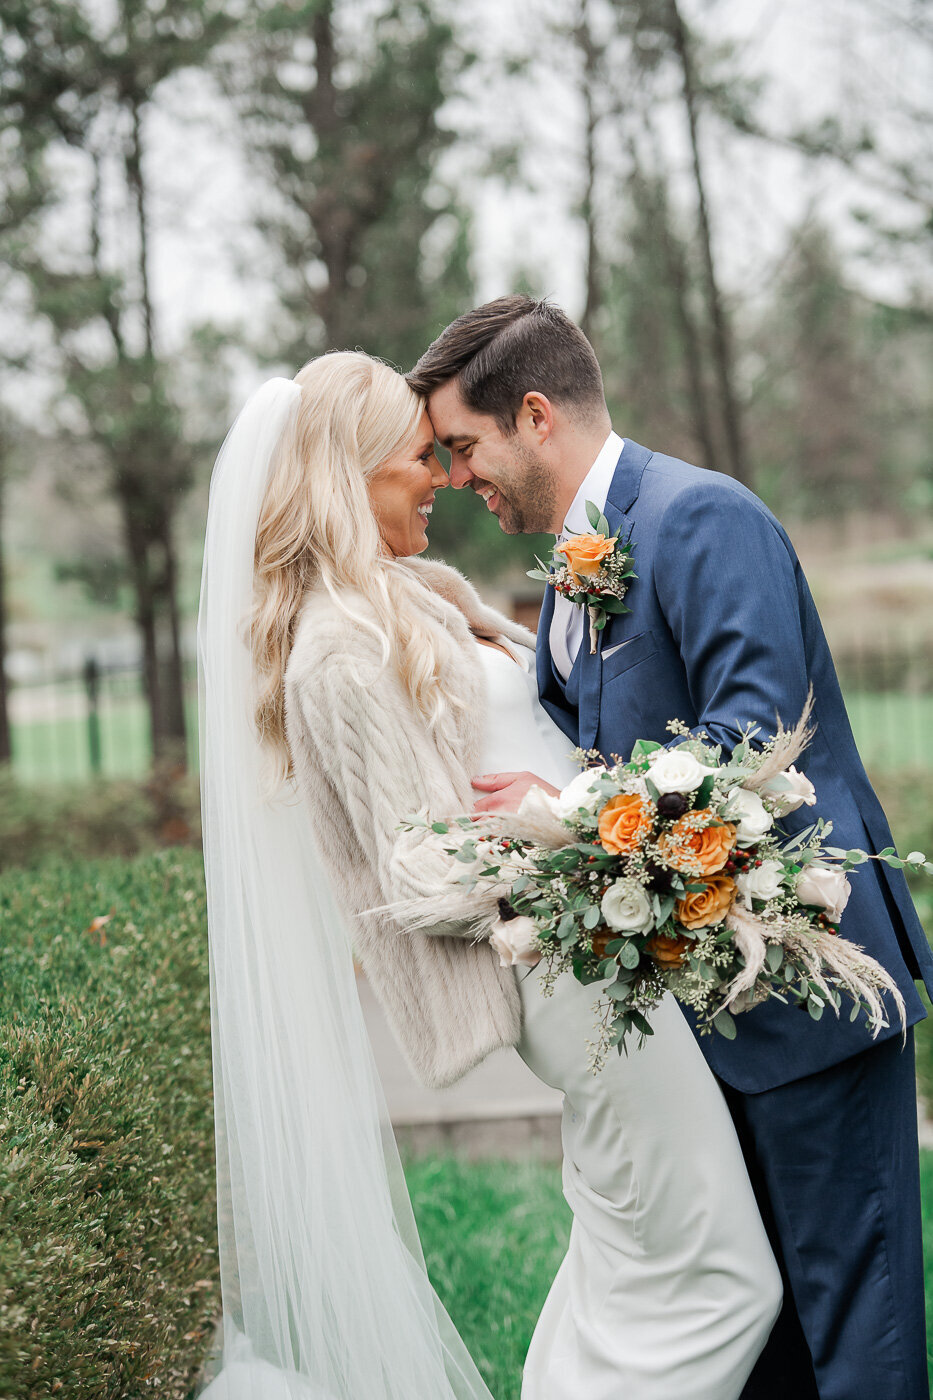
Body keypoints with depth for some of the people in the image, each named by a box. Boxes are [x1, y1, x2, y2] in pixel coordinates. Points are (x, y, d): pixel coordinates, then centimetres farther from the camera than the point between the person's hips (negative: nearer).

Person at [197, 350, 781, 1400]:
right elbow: (429, 873, -18)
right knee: (714, 1276, -4)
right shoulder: (347, 650, -17)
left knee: (621, 1257, 18)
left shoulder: (410, 599, 13)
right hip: (567, 958, -10)